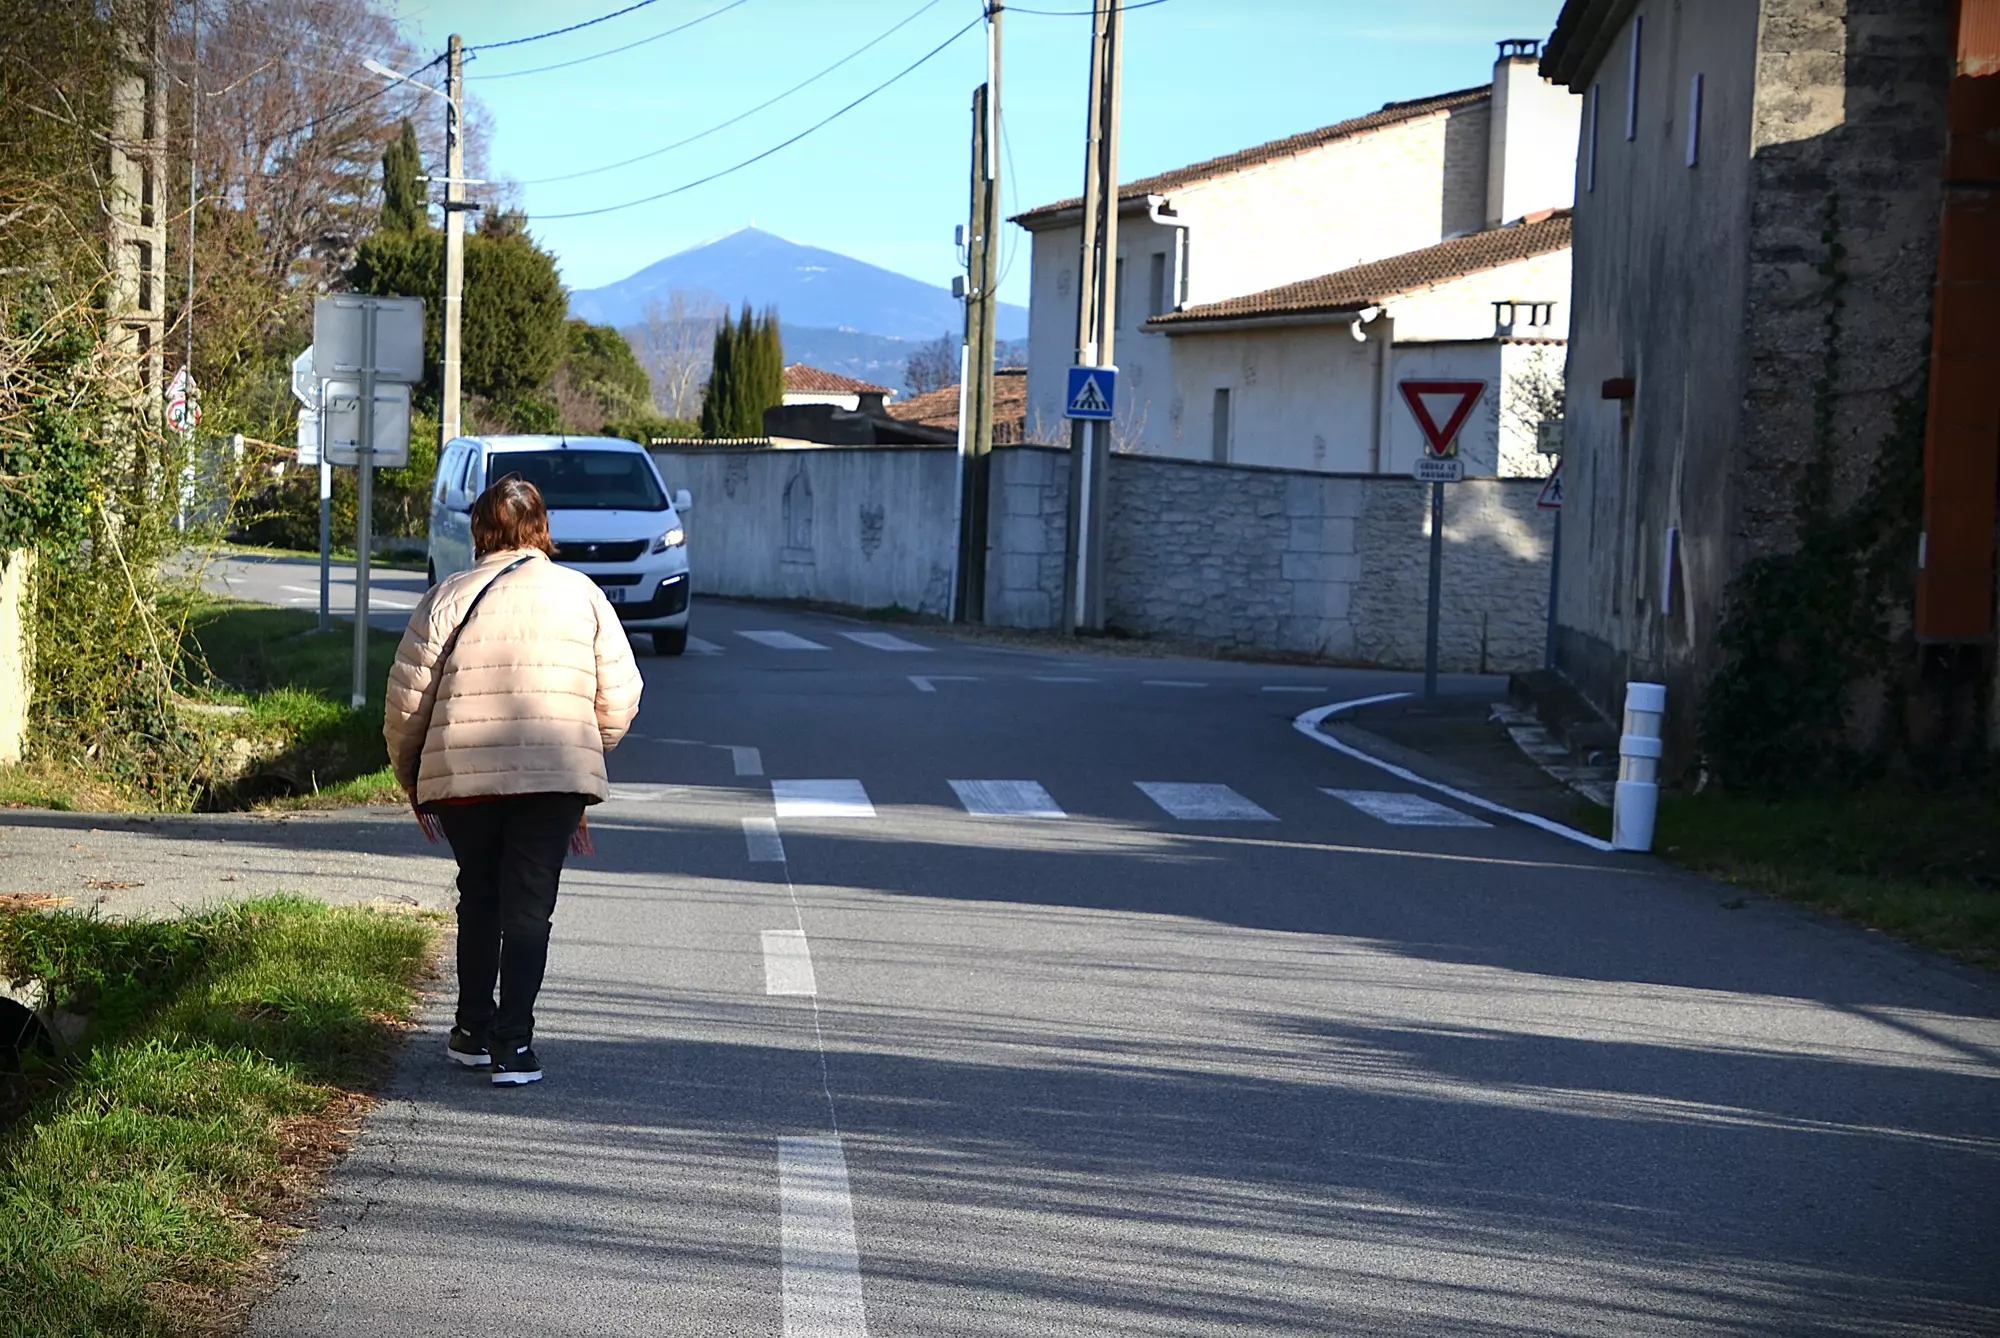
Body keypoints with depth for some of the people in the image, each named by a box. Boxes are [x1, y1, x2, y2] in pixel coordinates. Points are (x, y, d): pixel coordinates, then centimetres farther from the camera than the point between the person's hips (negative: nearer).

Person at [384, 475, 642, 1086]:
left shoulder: (446, 598, 3)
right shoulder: (582, 595, 6)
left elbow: (406, 702, 2)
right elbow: (620, 699, 5)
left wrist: (409, 778, 17)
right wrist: (586, 753, 23)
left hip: (461, 778, 1)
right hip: (555, 779, -1)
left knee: (478, 900, 18)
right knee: (528, 908, 3)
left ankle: (474, 1031, 26)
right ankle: (514, 1044, -5)